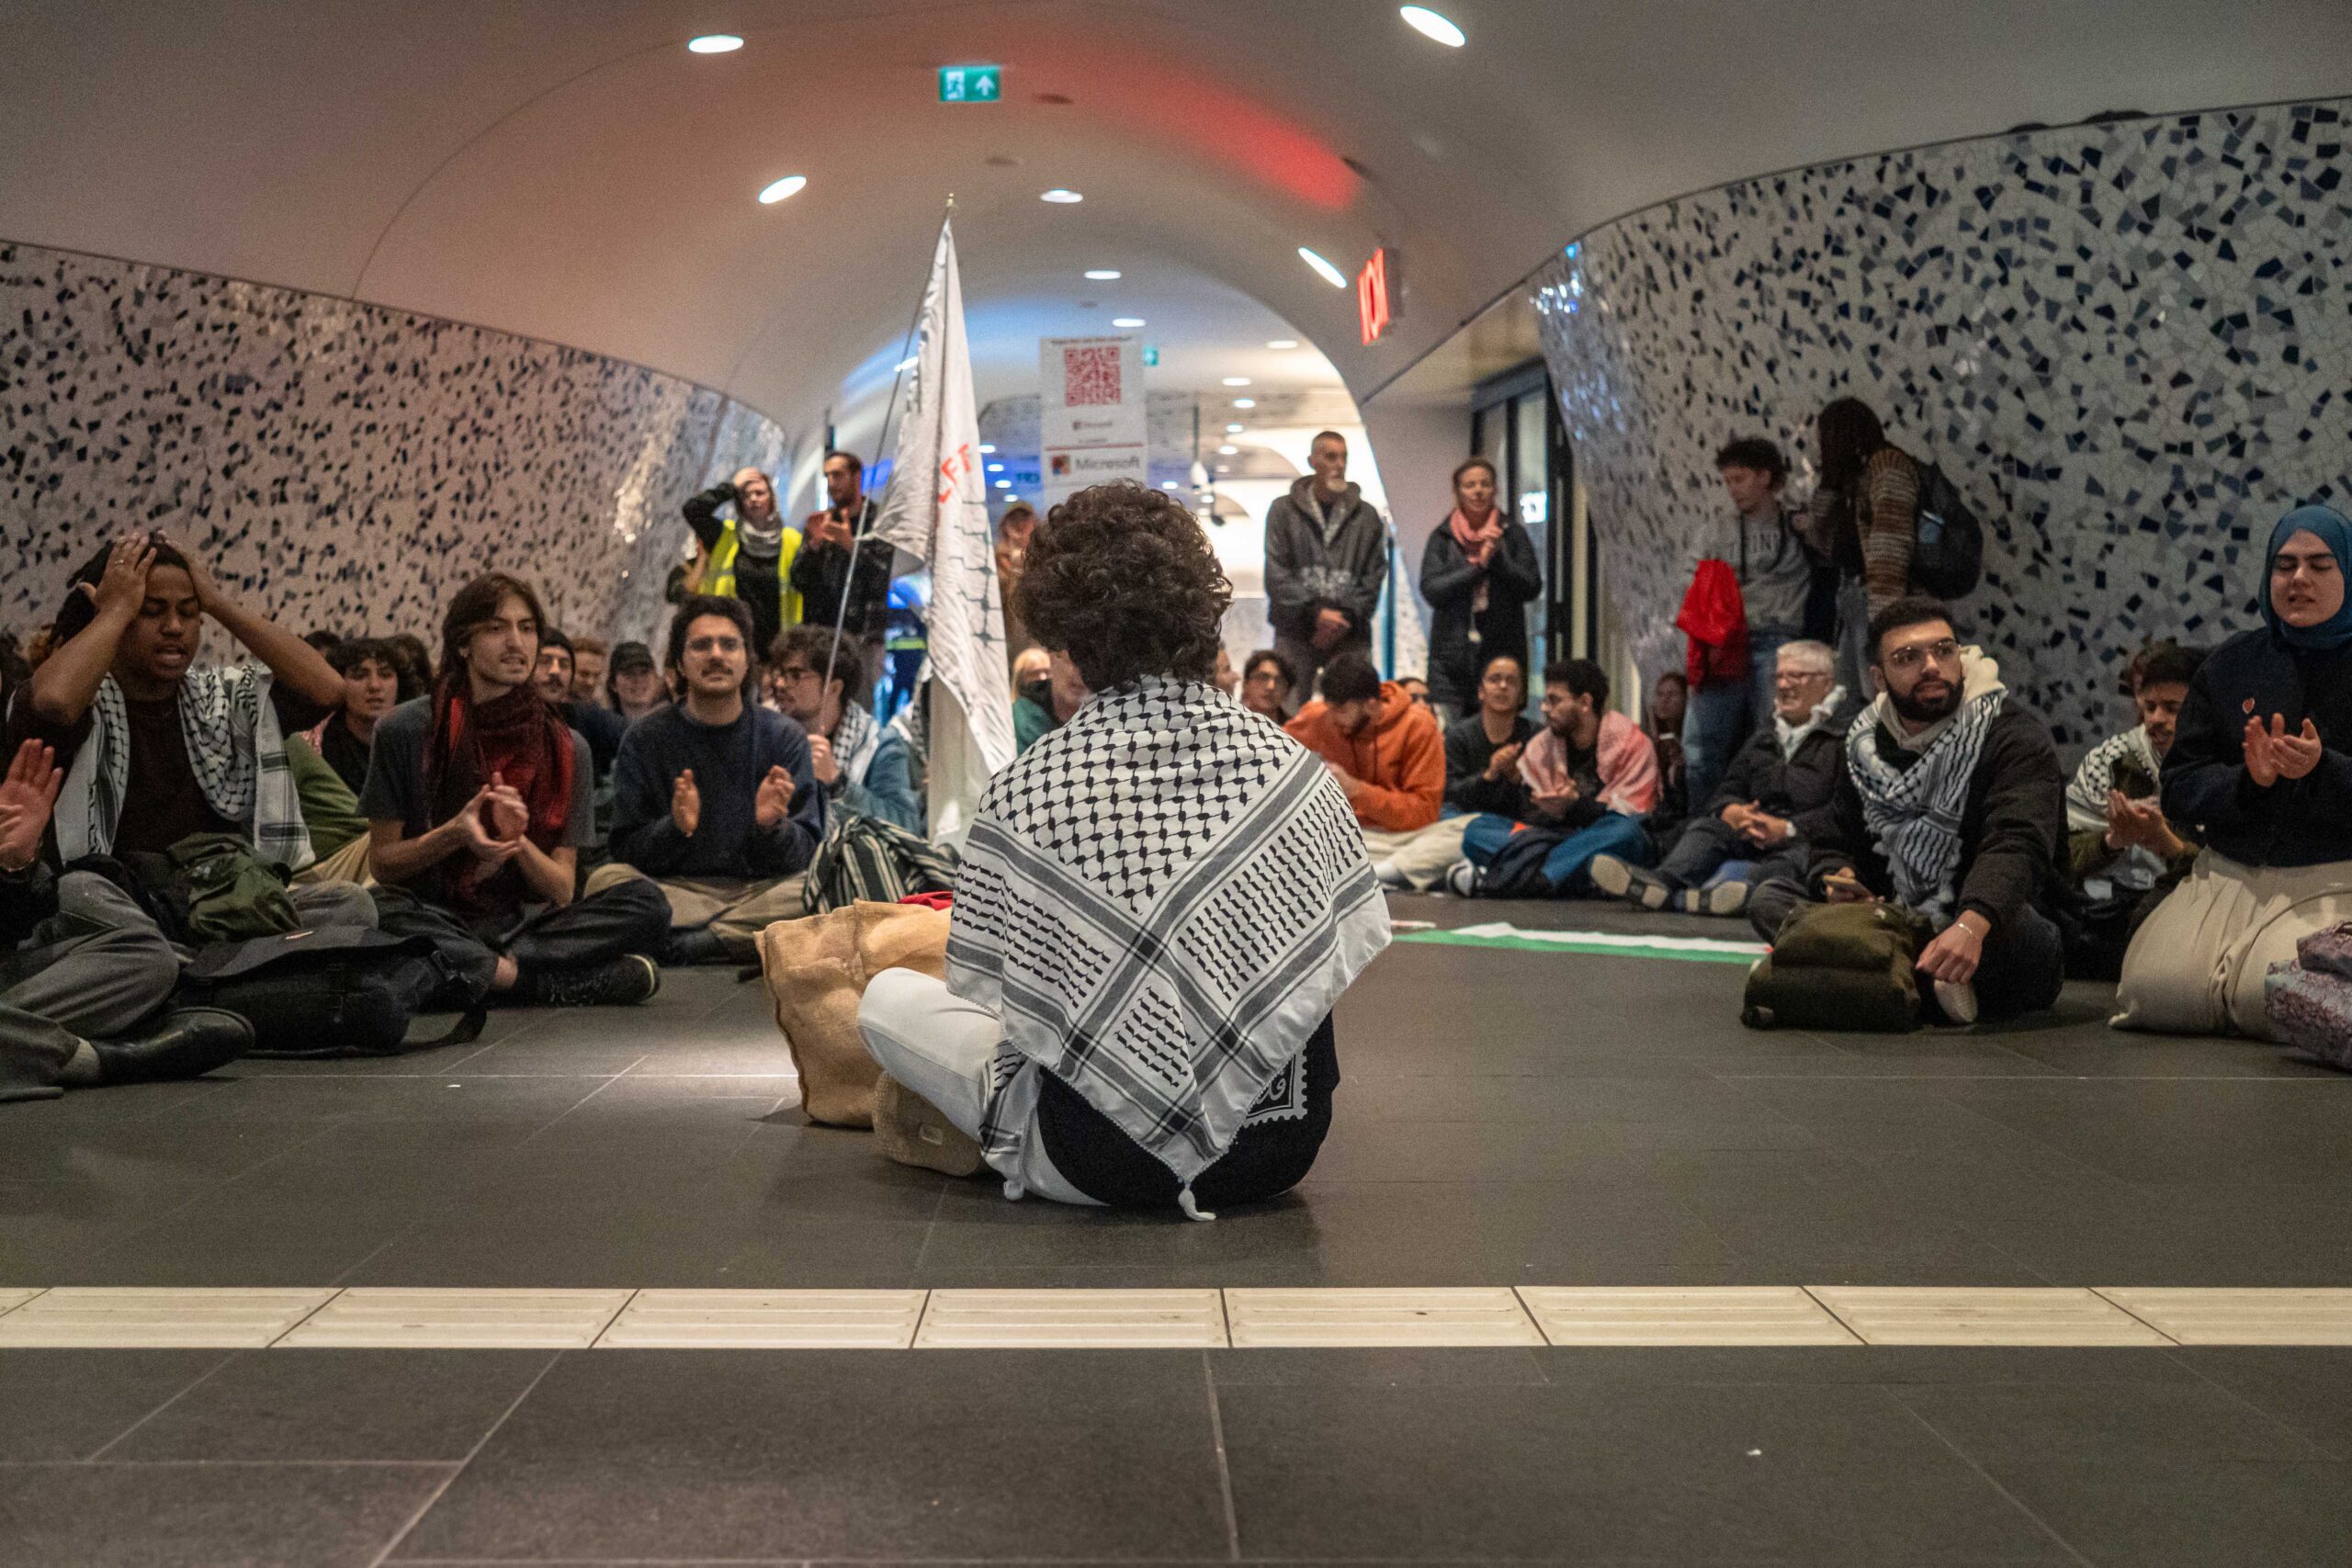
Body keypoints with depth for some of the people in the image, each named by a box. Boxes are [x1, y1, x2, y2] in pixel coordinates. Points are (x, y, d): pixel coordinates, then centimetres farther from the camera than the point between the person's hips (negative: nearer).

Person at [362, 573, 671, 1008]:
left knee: (646, 901, -22)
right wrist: (455, 835, -16)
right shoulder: (404, 731, 1)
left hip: (521, 924, 3)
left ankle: (490, 973, -29)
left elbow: (562, 892, 6)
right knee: (384, 911, -37)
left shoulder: (566, 748, 8)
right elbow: (381, 863, 2)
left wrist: (517, 842, -15)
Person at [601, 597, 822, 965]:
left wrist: (773, 826, -20)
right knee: (605, 880, -29)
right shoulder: (644, 741, 6)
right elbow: (627, 853, 0)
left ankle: (685, 944, -23)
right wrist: (676, 827, -20)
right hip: (677, 891, 0)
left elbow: (807, 853, 2)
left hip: (761, 890, 1)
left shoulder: (786, 738, 7)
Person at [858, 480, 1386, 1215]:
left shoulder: (1023, 794, -14)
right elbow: (1357, 949, 2)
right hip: (1287, 1146, 3)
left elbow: (979, 993, -4)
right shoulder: (1295, 767, -8)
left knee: (888, 997, 15)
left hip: (1106, 1160, -3)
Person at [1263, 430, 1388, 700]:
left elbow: (1375, 576, 7)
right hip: (1296, 632, -1)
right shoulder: (1284, 510, 7)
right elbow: (1276, 574, -1)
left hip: (1350, 634, 1)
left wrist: (1347, 617, -7)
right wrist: (1315, 612, -10)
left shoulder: (1366, 515, 11)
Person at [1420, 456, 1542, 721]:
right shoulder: (1443, 537, 8)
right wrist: (1478, 565, -10)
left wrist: (1498, 558, -12)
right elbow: (1431, 590, -4)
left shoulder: (1512, 534, 8)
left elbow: (1532, 587, 1)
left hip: (1501, 649, 0)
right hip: (1452, 652, 0)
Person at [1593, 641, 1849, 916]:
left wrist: (1788, 829, -20)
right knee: (1705, 826, -22)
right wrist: (1732, 812, -5)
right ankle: (1664, 881, -56)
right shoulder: (1761, 741, 30)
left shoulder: (1846, 736, 7)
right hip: (1752, 839, 5)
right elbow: (1726, 793, 20)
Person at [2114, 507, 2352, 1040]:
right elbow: (2180, 785, 6)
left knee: (2269, 1001, -29)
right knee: (2155, 992, -20)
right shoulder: (2231, 664, 11)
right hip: (2230, 874, 3)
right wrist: (2247, 781, -14)